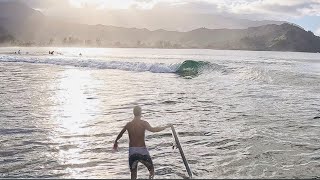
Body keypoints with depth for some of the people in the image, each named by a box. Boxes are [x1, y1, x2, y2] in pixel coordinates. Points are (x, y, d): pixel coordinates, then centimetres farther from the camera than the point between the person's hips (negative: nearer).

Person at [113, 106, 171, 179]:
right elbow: (152, 130, -27)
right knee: (151, 170, 13)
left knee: (133, 173, 12)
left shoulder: (128, 125, 4)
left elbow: (120, 134, 21)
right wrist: (166, 126, -19)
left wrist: (115, 142, 40)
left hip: (132, 151, 4)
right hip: (142, 151, -3)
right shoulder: (143, 123, -9)